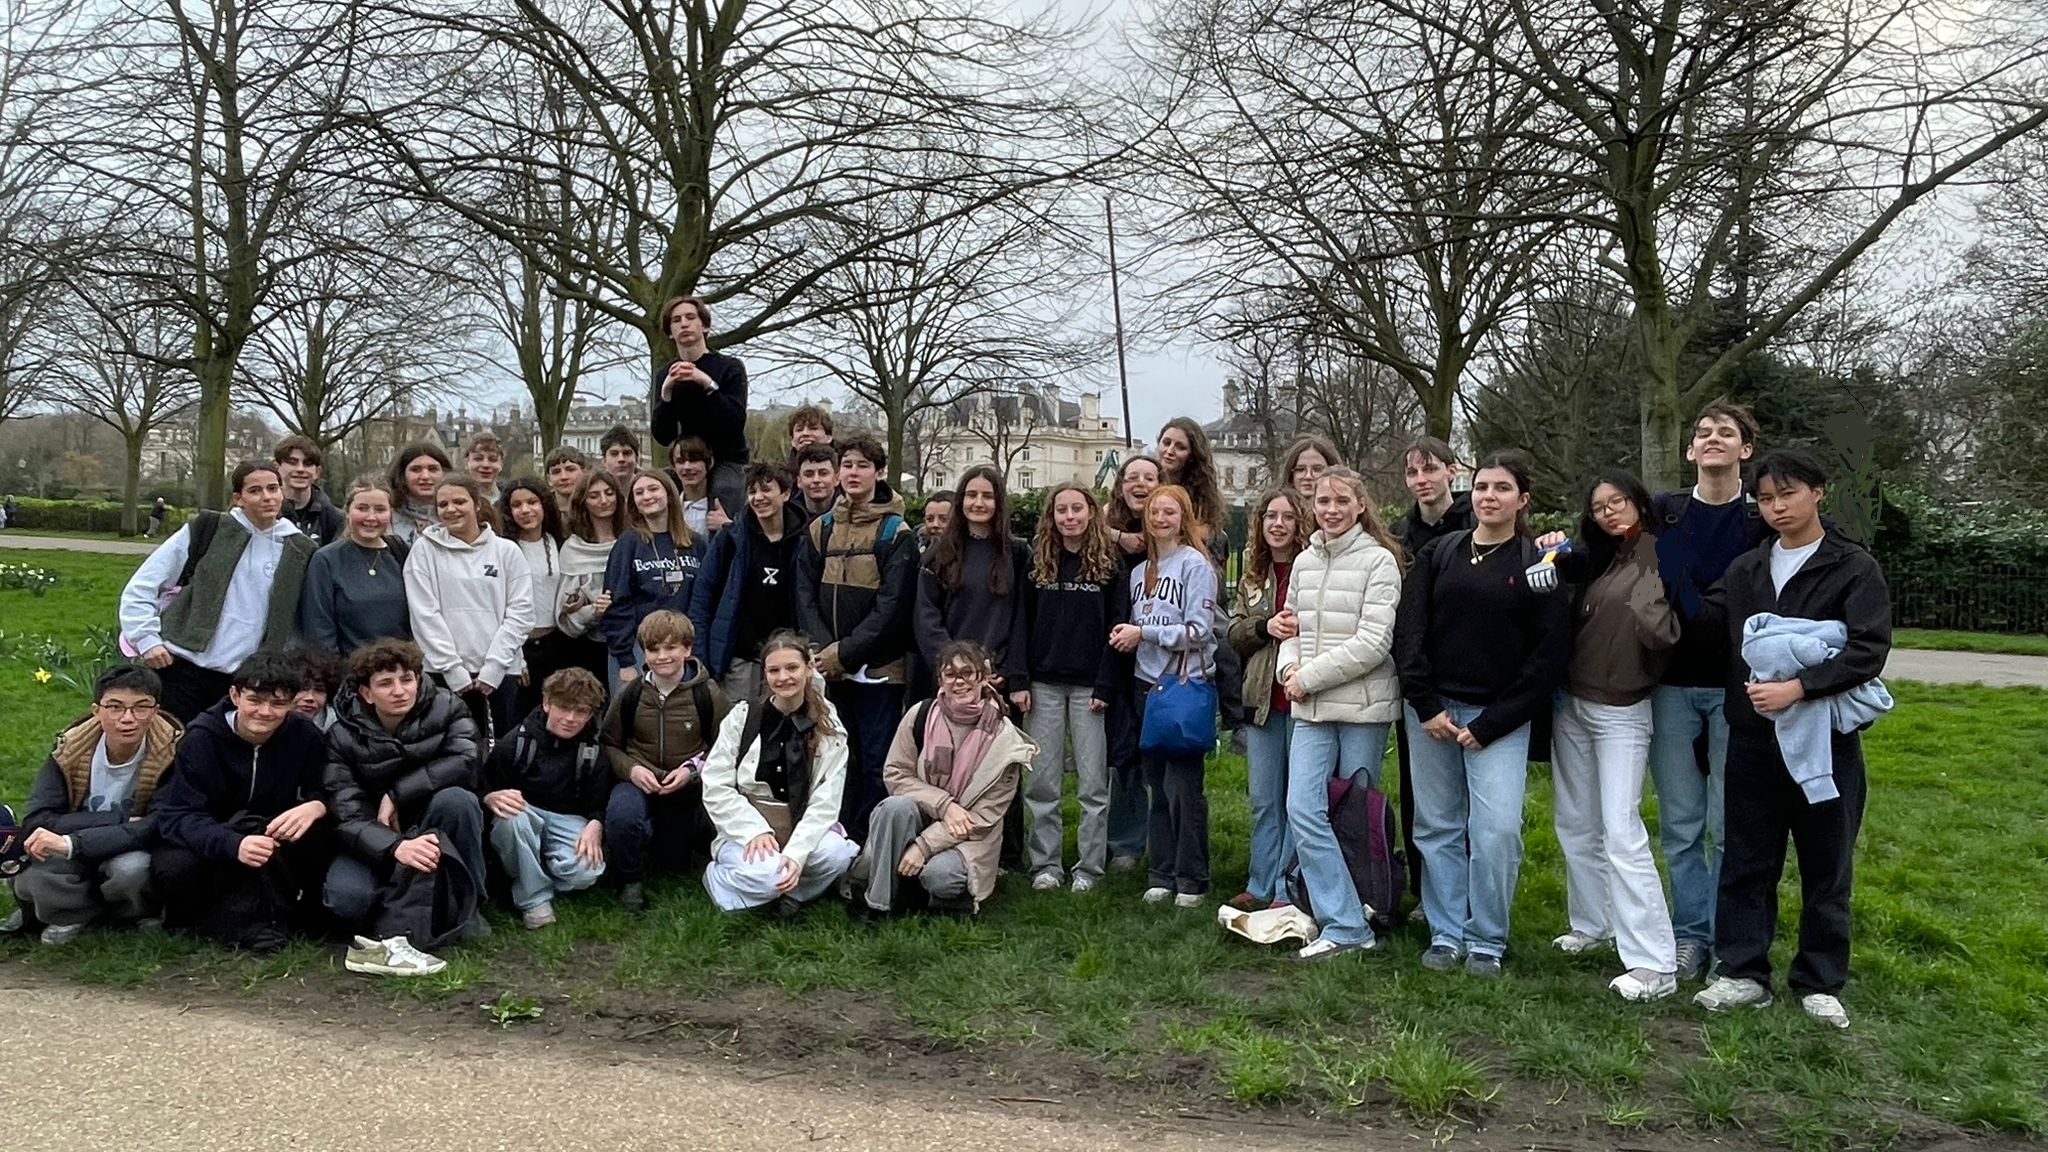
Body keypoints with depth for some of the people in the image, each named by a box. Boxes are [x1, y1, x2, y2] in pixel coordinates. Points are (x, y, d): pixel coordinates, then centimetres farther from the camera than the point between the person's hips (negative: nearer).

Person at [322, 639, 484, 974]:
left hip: (435, 833, 0)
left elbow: (468, 759, -27)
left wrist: (396, 795, -26)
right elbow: (348, 817, -19)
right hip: (376, 843, 0)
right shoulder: (343, 736, -10)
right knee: (345, 896, -30)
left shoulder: (444, 708, -8)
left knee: (456, 798, -33)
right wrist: (396, 847, -39)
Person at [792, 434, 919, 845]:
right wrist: (823, 649, -9)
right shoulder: (818, 530, 12)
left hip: (878, 669, -4)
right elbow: (805, 596, 6)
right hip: (827, 669, 4)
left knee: (876, 762, 0)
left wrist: (846, 652, -14)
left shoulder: (896, 533, -2)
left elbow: (892, 605, -9)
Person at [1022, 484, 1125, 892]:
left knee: (1093, 783, 2)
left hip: (1089, 685, -2)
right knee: (1042, 782, 4)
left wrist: (1105, 686, -10)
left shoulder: (1109, 563, 1)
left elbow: (1117, 628, -3)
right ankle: (1046, 863, 14)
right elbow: (1023, 623, 7)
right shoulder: (1037, 561, 8)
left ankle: (1090, 866, 11)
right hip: (1045, 685, 2)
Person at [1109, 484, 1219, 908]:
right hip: (1149, 683, 6)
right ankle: (1162, 875, 18)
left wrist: (1143, 633, -12)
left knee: (1183, 785, -6)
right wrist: (1125, 637, 0)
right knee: (1158, 785, 10)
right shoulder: (1141, 571, 15)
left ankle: (1191, 879, 5)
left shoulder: (1195, 564, -5)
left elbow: (1199, 630, -12)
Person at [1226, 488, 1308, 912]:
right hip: (1262, 699, 6)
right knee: (1263, 800, 13)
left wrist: (1303, 627, -24)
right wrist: (1266, 627, -9)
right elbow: (1234, 633, 9)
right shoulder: (1253, 576, 13)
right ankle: (1260, 888, 22)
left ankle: (1288, 889, 12)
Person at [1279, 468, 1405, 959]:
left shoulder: (1378, 560, -7)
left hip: (1363, 707, -5)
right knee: (1302, 810, -7)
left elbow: (1374, 642, -15)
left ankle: (1347, 923, 16)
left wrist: (1309, 677, -13)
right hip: (1311, 711, 5)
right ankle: (1345, 925, 0)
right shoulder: (1304, 561, 11)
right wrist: (1289, 666, -2)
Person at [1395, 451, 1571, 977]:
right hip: (1431, 710, 3)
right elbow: (1408, 631, 3)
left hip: (1500, 718, -3)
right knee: (1438, 827, 7)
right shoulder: (1438, 554, 7)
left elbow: (1550, 655, -4)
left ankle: (1486, 941, 8)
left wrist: (1490, 725, -8)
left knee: (1497, 830, -9)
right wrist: (1426, 706, -7)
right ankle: (1445, 933, 19)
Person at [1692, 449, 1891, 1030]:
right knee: (1746, 860, 8)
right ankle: (1743, 972, 18)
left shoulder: (1854, 568, -4)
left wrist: (1797, 687, -22)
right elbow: (1702, 623, 2)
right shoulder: (1745, 569, 10)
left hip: (1824, 739, -4)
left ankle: (1820, 983, 20)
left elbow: (1869, 650, -13)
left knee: (1826, 866, 8)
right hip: (1753, 737, 4)